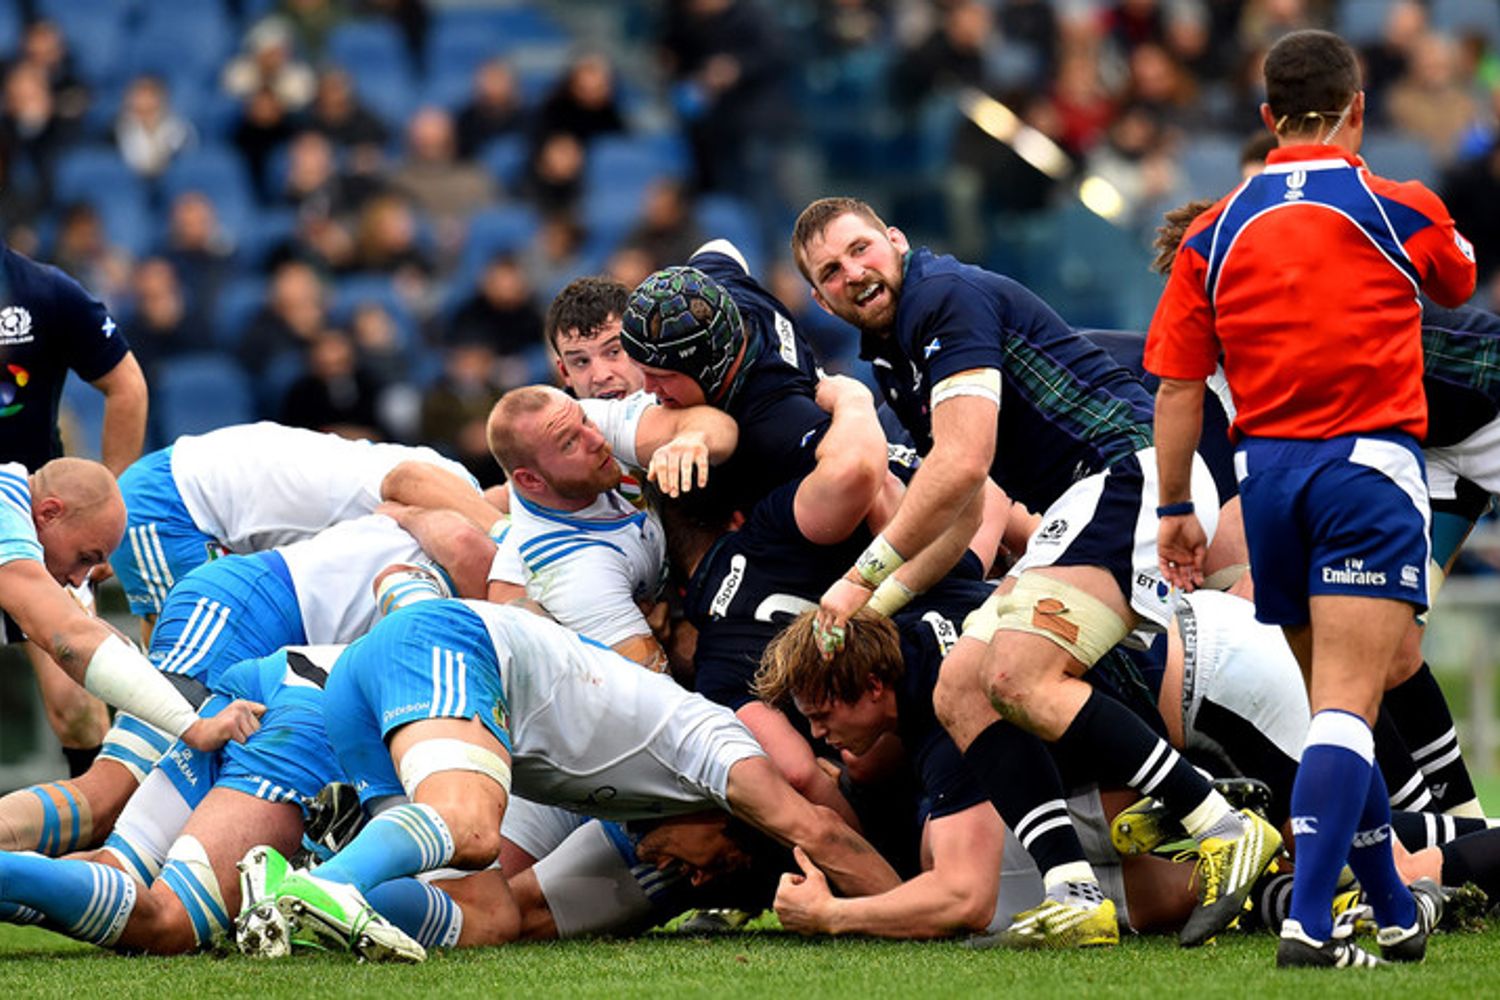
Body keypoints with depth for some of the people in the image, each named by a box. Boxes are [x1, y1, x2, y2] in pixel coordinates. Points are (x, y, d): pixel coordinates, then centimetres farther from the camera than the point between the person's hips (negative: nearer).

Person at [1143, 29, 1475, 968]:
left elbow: (1178, 386, 5)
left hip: (1267, 474, 4)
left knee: (1338, 704, 16)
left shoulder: (1215, 233, 5)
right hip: (1369, 468, -4)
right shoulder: (1400, 210, -2)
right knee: (1347, 708, -11)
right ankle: (1310, 922, -25)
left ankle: (1396, 914, 25)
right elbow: (1459, 287, 20)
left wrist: (1176, 510, 13)